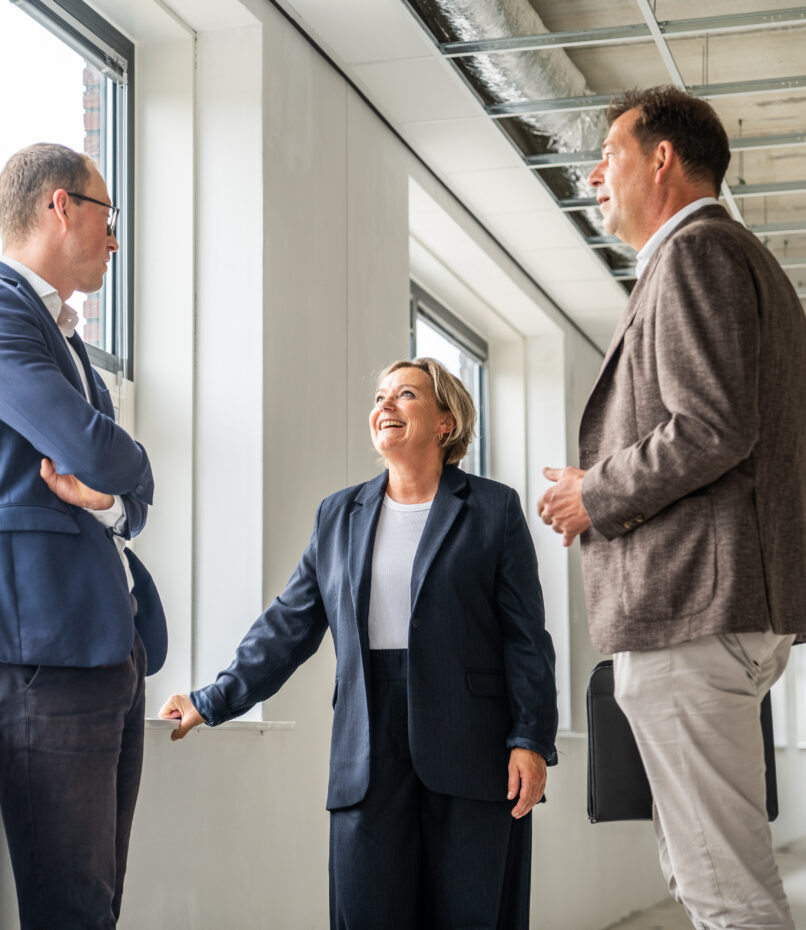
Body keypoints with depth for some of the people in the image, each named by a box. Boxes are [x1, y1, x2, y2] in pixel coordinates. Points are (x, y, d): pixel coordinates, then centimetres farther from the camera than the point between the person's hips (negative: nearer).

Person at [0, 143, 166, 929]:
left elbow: (132, 495, 21)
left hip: (113, 644, 10)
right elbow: (94, 451, -19)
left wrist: (108, 498, -4)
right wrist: (123, 475, 5)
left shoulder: (66, 339, 23)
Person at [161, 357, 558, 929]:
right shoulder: (338, 517, 16)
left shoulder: (494, 510, 6)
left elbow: (526, 637, 1)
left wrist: (532, 740, -7)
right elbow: (289, 626, 17)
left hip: (472, 749, -2)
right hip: (369, 749, 3)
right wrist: (212, 703, 12)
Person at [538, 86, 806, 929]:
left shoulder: (695, 253, -9)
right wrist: (613, 495, 16)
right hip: (736, 607, 11)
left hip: (692, 612, -11)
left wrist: (597, 495, -9)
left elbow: (713, 428, -22)